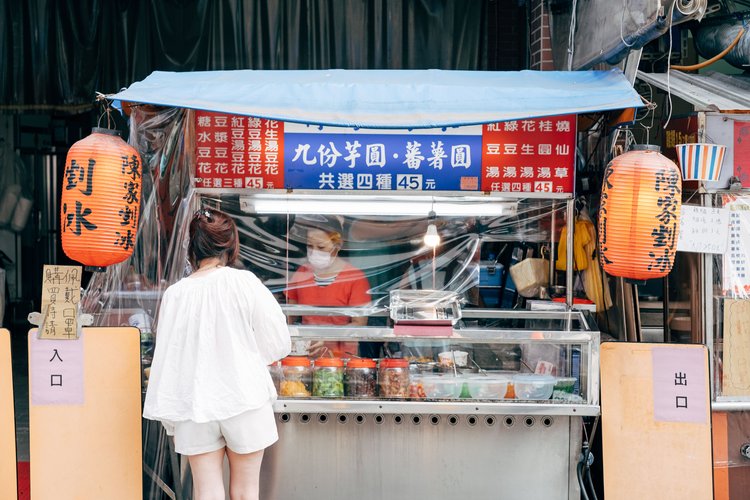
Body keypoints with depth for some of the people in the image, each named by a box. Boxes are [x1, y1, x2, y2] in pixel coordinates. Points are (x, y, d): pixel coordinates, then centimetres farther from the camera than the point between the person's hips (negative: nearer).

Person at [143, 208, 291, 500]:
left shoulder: (175, 294, -4)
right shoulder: (244, 282, -10)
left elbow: (167, 354, 0)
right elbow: (277, 343, -6)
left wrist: (170, 416, 11)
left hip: (194, 408, 2)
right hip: (243, 400, -1)